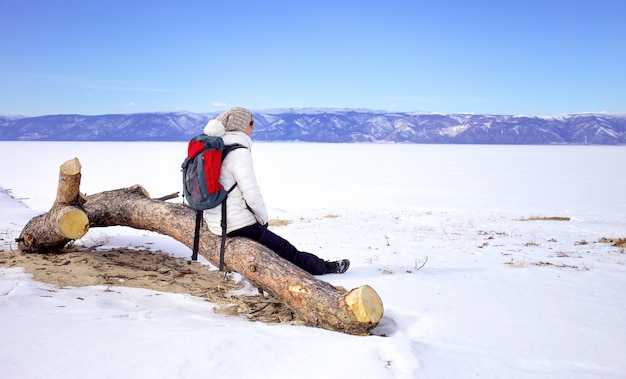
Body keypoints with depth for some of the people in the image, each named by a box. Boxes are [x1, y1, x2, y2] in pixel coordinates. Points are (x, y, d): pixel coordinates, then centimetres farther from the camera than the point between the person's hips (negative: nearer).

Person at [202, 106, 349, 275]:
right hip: (238, 225, -9)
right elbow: (251, 193, -23)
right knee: (284, 249, 9)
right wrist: (263, 217, -5)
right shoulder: (239, 152, -19)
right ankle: (324, 267, 25)